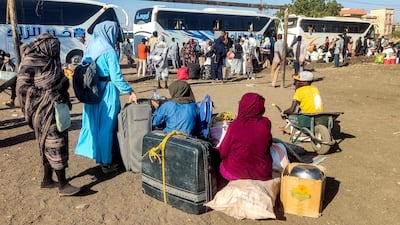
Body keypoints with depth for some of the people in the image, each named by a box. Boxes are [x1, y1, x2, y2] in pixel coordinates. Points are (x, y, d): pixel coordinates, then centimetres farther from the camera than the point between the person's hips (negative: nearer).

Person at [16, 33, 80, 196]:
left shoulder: (51, 60, 9)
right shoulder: (30, 62, -13)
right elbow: (22, 87, -15)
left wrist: (65, 100, 18)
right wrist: (47, 95, -21)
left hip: (56, 108, 8)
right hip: (44, 111, -8)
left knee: (49, 145, 15)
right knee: (55, 144, -5)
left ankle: (47, 180, 29)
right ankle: (63, 185, 4)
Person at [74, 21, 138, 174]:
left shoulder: (90, 49, 7)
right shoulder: (109, 51, -15)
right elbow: (116, 77, -19)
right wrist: (130, 92, -12)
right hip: (107, 92, -7)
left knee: (94, 122, 17)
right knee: (106, 126, 2)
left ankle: (96, 153, 33)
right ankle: (106, 163, 13)